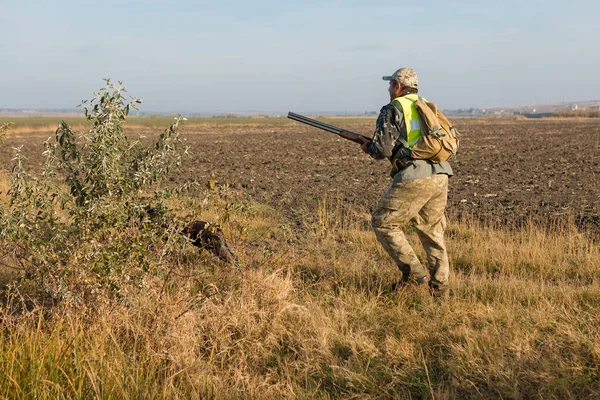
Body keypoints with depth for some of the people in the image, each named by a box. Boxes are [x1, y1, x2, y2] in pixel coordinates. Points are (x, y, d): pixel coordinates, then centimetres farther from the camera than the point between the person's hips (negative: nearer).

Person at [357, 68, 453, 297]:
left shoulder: (393, 110, -1)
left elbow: (383, 149, -9)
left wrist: (369, 148, 15)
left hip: (414, 178, -7)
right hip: (440, 176, 7)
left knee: (383, 223, 7)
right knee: (432, 232, 16)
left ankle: (413, 272, 0)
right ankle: (439, 287, 16)